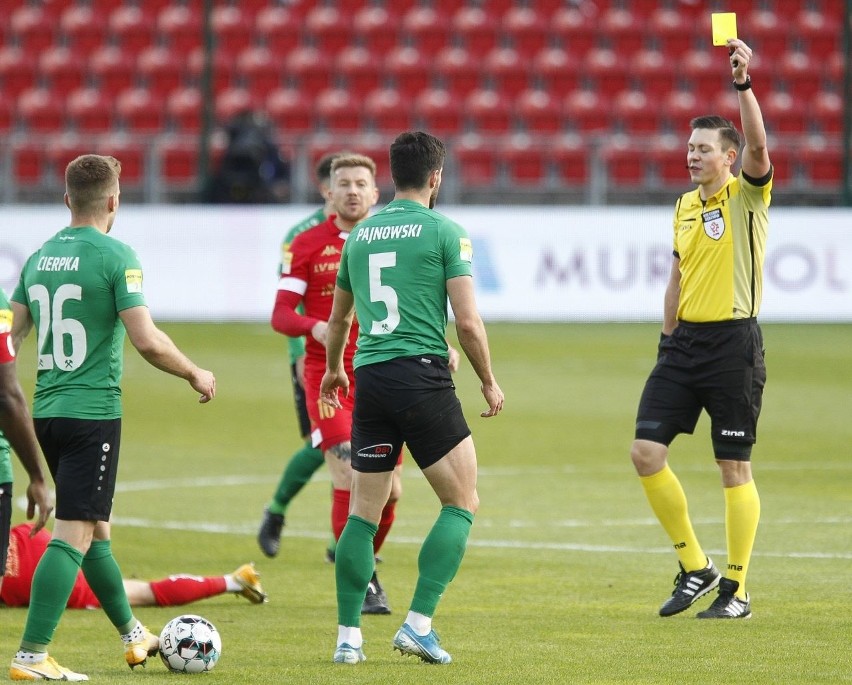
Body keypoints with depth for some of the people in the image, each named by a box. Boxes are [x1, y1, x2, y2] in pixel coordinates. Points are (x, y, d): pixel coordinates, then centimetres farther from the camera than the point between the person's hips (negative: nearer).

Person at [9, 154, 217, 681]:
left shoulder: (39, 257, 9)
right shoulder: (115, 257, -11)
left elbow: (11, 337, 12)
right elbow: (146, 341, -17)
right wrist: (195, 374, -1)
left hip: (46, 411, 7)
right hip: (94, 412, -7)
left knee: (94, 528, 19)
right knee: (73, 535, -8)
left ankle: (133, 635, 34)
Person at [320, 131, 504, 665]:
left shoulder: (360, 234, 14)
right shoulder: (444, 231, -3)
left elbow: (338, 318, 27)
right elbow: (468, 321, -7)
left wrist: (334, 369, 45)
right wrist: (489, 382, 8)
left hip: (370, 380, 5)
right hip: (423, 375, -5)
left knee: (364, 512, 11)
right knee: (462, 504, 4)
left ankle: (348, 636, 7)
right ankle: (419, 624, -7)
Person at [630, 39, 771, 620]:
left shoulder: (747, 195, -5)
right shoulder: (685, 205, 14)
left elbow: (757, 145, -26)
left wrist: (744, 84, -34)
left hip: (734, 343, -7)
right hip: (684, 339, 7)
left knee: (735, 467, -2)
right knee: (647, 451, -2)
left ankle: (736, 590, 6)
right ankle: (695, 567, 11)